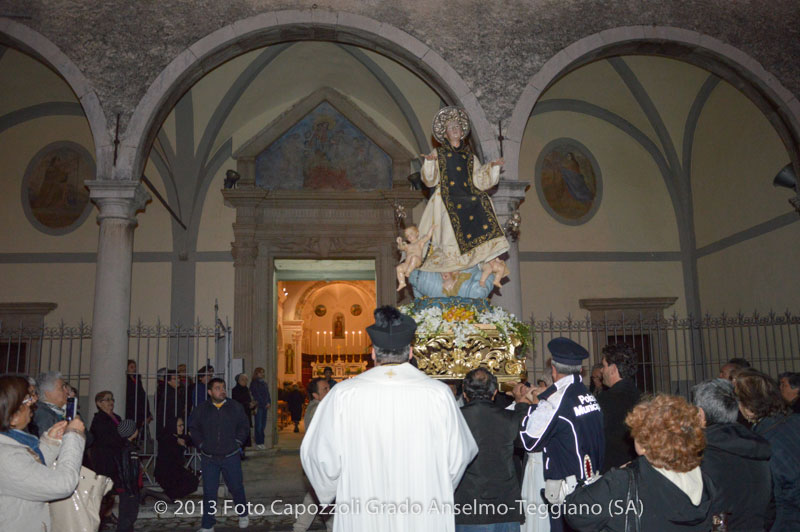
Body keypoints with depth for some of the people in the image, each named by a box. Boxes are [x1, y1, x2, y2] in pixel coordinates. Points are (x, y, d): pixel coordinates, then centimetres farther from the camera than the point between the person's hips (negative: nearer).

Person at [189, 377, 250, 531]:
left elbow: (244, 426, 8)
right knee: (209, 492, 5)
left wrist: (237, 442, 0)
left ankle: (243, 514, 32)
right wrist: (201, 445, 3)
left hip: (231, 456, 0)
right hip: (209, 459, 0)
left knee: (236, 488, 8)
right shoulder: (201, 409, 0)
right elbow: (193, 428, 11)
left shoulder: (236, 407, -1)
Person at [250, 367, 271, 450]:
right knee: (259, 425, -7)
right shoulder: (254, 383, -3)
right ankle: (258, 443, -3)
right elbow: (255, 395, -8)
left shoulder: (264, 384, 18)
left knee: (263, 425, 6)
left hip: (265, 406, 7)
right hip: (258, 407, -7)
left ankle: (261, 442, 11)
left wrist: (269, 403, 4)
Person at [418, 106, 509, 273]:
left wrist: (493, 167, 0)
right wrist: (429, 162, -15)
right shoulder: (439, 153, 13)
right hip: (447, 200, -2)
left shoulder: (469, 156, 20)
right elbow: (430, 180, 1)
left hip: (468, 197, 2)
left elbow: (479, 180, 11)